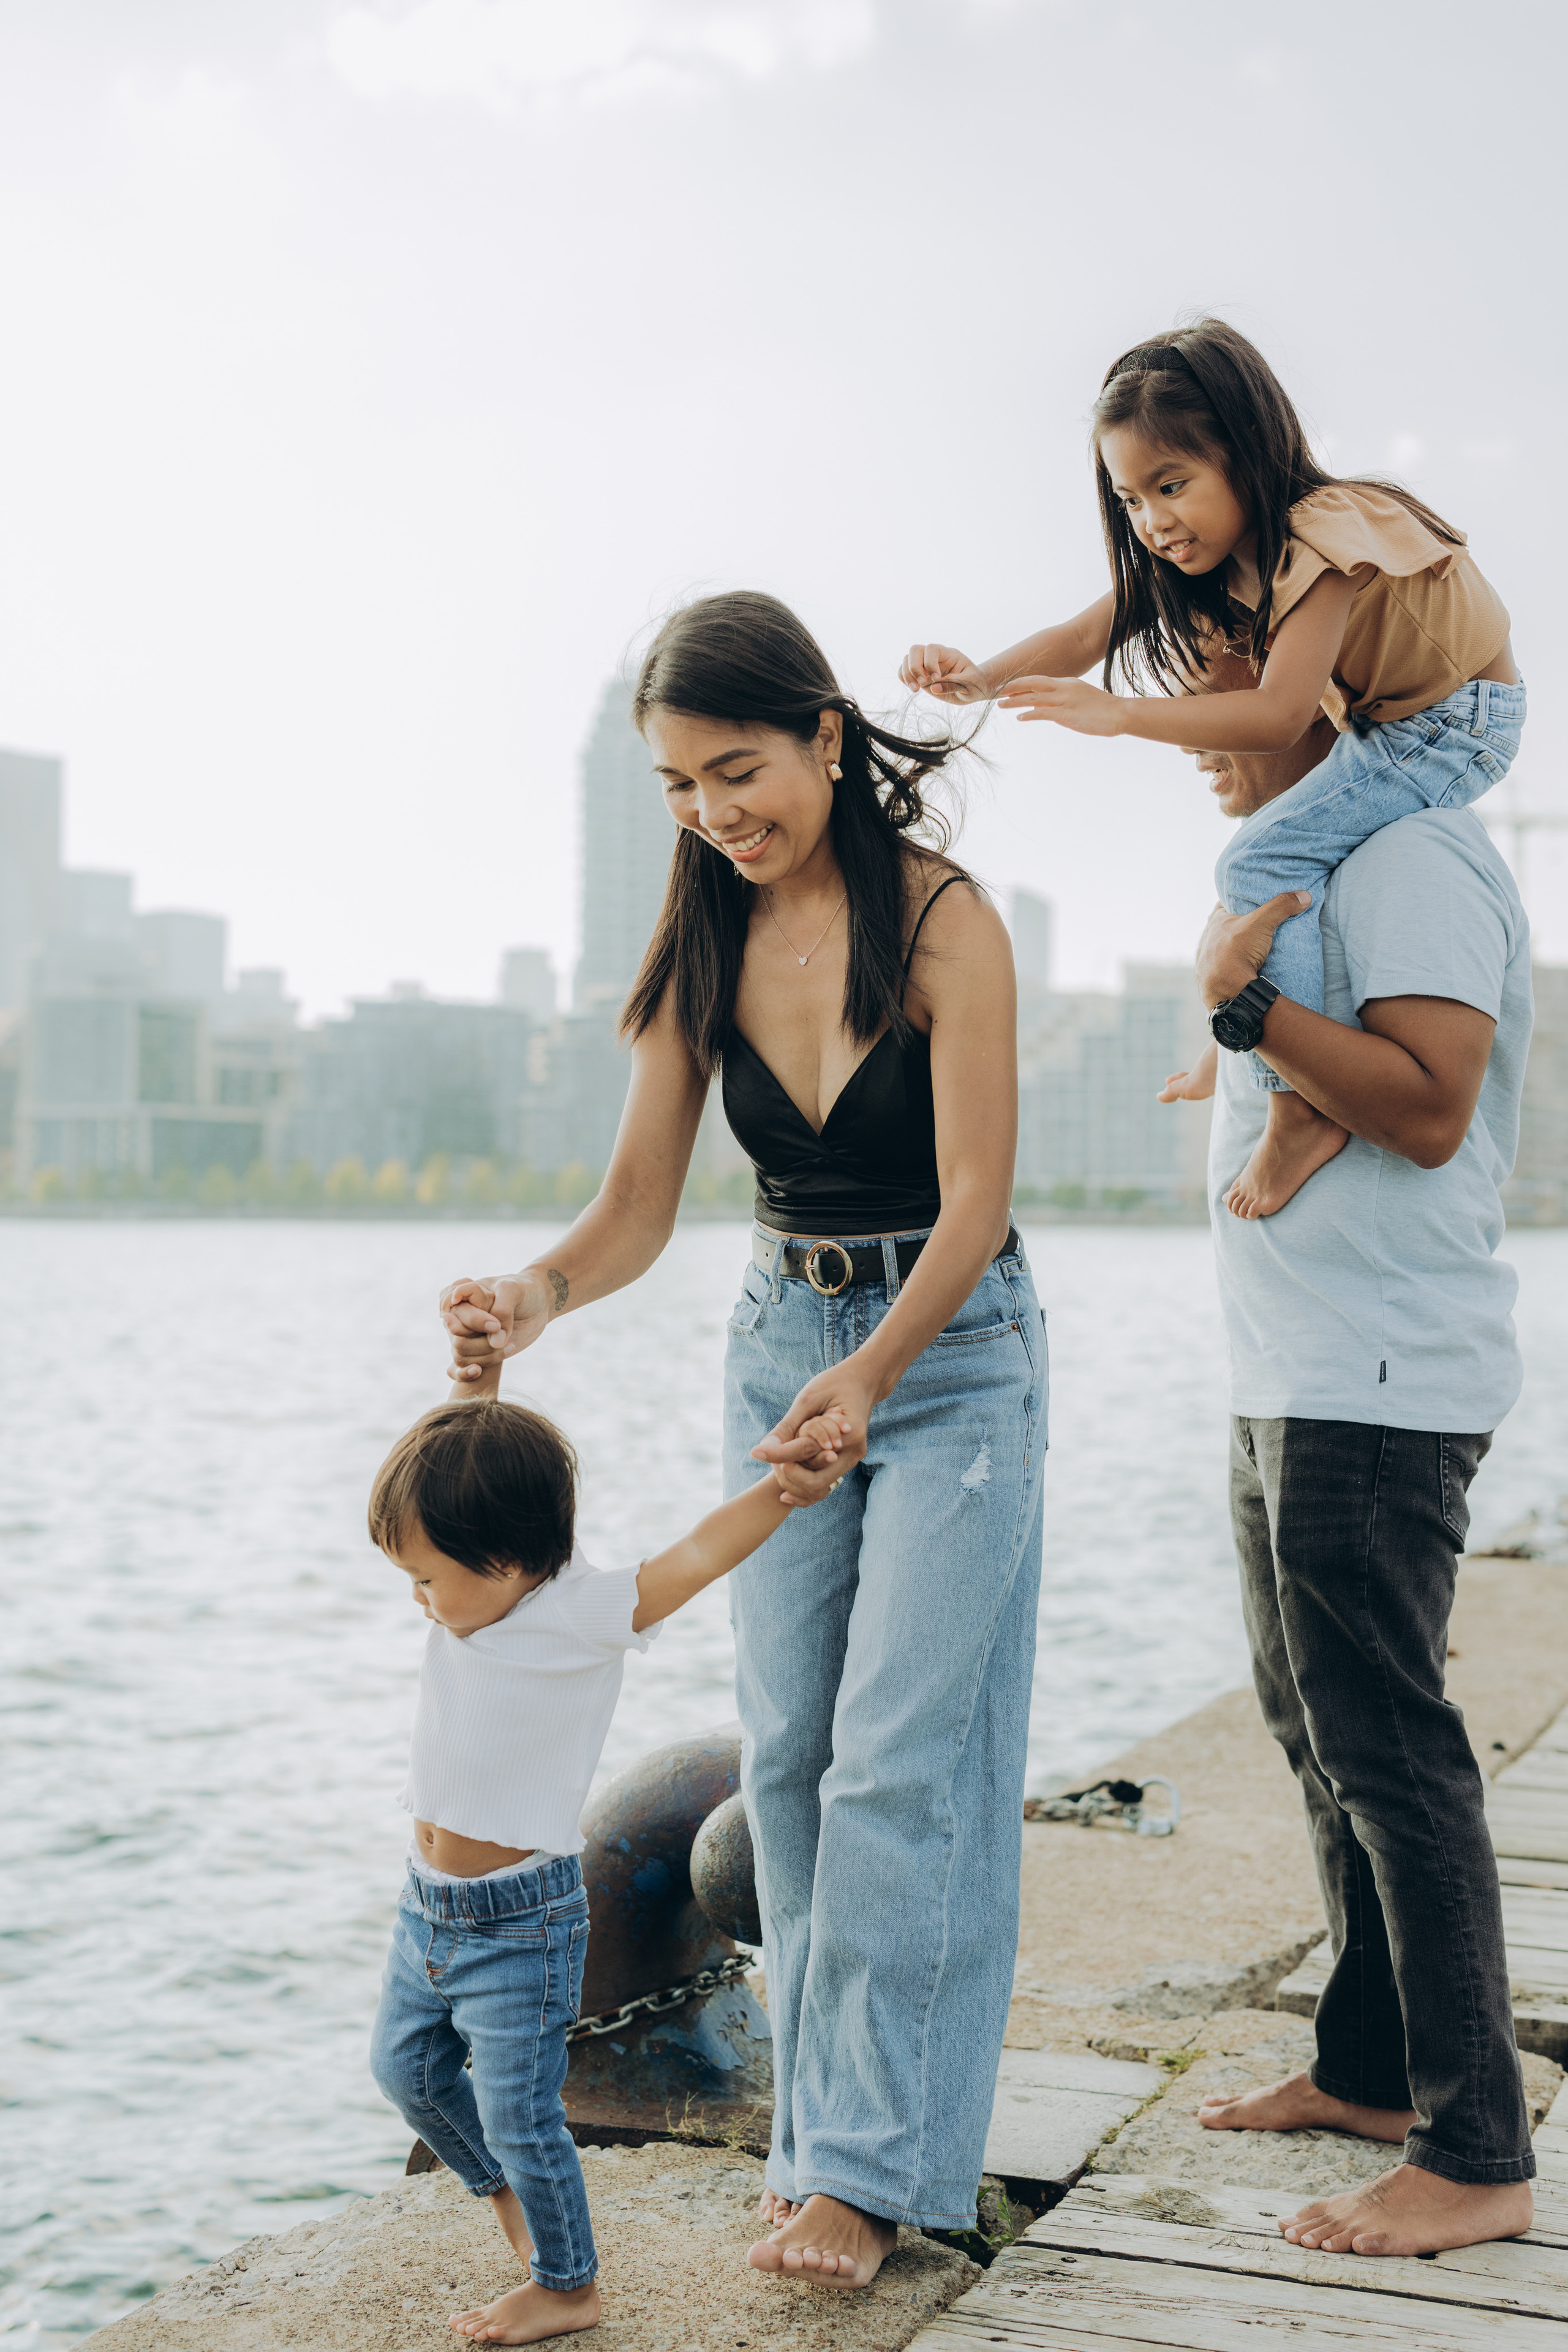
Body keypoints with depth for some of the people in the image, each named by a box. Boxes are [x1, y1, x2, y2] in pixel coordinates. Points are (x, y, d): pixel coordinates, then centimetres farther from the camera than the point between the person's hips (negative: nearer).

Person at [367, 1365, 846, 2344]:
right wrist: (482, 1357, -7)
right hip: (430, 1902, 8)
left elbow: (700, 1554, -32)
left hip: (519, 1922, -8)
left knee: (520, 2116, 3)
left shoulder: (581, 1618, -23)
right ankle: (510, 2193, 47)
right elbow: (467, 1440, 5)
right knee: (408, 2068, 24)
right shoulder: (484, 1592, -3)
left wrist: (787, 1484, -43)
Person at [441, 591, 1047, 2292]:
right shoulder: (703, 942, 0)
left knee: (896, 1758, -8)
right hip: (780, 1347, 6)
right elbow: (638, 1207, -2)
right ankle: (830, 2120, 16)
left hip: (950, 1348, -5)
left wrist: (873, 1375, -34)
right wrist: (540, 1294, -23)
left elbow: (976, 1199, -19)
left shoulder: (943, 920, -16)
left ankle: (864, 2162, 1)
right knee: (787, 1753, 5)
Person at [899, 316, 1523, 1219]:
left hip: (1457, 722, -10)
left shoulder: (1318, 539, -29)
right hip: (1386, 724, 10)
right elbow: (1084, 636, -6)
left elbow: (1278, 716, -35)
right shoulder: (1200, 551, -1)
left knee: (1266, 860, -21)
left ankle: (1304, 1108, -22)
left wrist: (1117, 714, -39)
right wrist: (980, 677, -24)